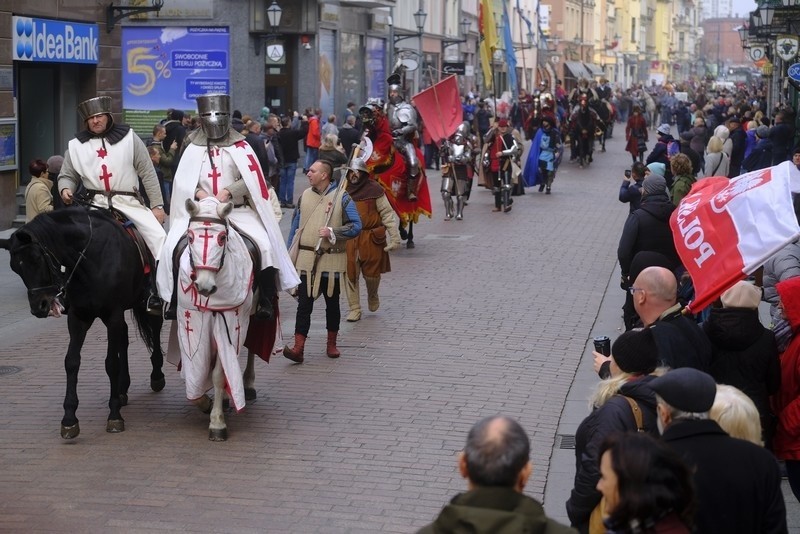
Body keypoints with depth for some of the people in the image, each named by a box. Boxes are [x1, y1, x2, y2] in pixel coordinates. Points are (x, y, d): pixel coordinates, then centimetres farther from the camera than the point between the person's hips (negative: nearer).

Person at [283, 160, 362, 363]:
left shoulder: (341, 197, -3)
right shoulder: (305, 196, 9)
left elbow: (356, 225, -7)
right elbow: (295, 227, 15)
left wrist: (332, 232, -19)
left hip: (331, 261, -2)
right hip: (305, 260, 2)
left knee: (332, 303, 11)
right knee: (304, 304, -6)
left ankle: (331, 344, 26)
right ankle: (298, 348, -12)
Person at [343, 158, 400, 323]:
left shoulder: (374, 189, -4)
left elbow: (387, 213, -2)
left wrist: (394, 237, -7)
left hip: (372, 239, -2)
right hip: (348, 239, 2)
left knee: (372, 273, 6)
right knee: (350, 274, -1)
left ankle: (372, 296, 38)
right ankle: (354, 309, 9)